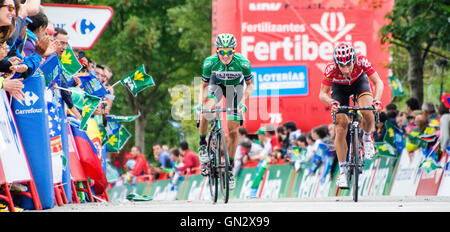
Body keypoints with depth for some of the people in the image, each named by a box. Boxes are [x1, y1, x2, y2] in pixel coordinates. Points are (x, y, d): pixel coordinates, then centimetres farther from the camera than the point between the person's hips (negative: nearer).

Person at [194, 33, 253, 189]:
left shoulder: (243, 63, -31)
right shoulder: (210, 63, -29)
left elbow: (250, 85, -14)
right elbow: (204, 86, -13)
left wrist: (243, 101, -29)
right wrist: (200, 103, -28)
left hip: (235, 87, 0)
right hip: (217, 84, 0)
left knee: (233, 130, -5)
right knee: (205, 110, -32)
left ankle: (230, 168, 7)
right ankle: (203, 145, -10)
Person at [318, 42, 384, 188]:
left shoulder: (361, 61, -36)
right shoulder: (331, 69, -36)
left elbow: (378, 83, -32)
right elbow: (322, 94, -30)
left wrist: (377, 100, -50)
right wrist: (331, 103, -52)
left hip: (359, 82, 0)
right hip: (339, 88, 0)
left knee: (368, 113, -29)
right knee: (341, 129, -11)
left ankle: (367, 138, 5)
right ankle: (343, 171, -1)